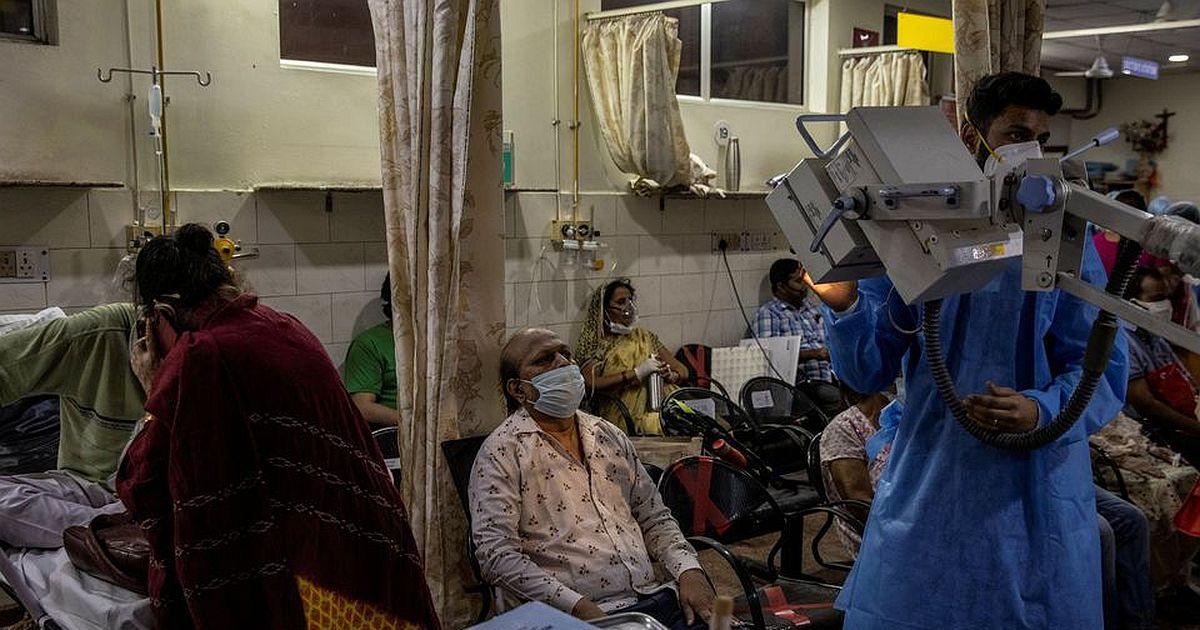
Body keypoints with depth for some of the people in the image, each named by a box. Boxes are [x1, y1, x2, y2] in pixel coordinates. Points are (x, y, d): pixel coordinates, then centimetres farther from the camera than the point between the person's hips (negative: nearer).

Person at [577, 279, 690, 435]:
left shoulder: (644, 337, 21)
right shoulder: (594, 343, 6)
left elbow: (683, 371, 20)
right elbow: (592, 383, -12)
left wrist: (670, 375, -4)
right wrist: (637, 373, -15)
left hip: (659, 407, 4)